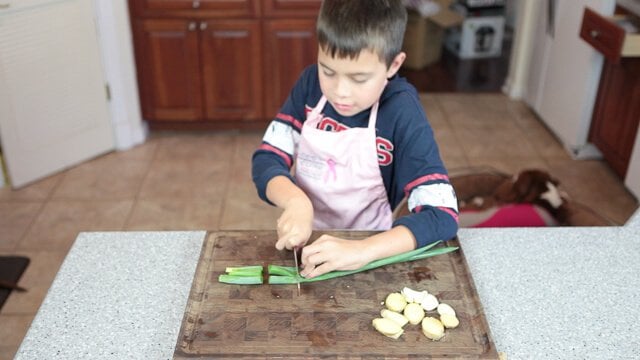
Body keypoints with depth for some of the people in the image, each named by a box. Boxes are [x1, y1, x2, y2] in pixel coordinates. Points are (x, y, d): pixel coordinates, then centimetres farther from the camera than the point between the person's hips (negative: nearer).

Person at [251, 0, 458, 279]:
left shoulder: (402, 113, -18)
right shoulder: (311, 84, -6)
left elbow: (442, 214, -24)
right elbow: (266, 159, -6)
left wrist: (361, 251, -36)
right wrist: (295, 201, -26)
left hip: (365, 245, -2)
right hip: (305, 242, 2)